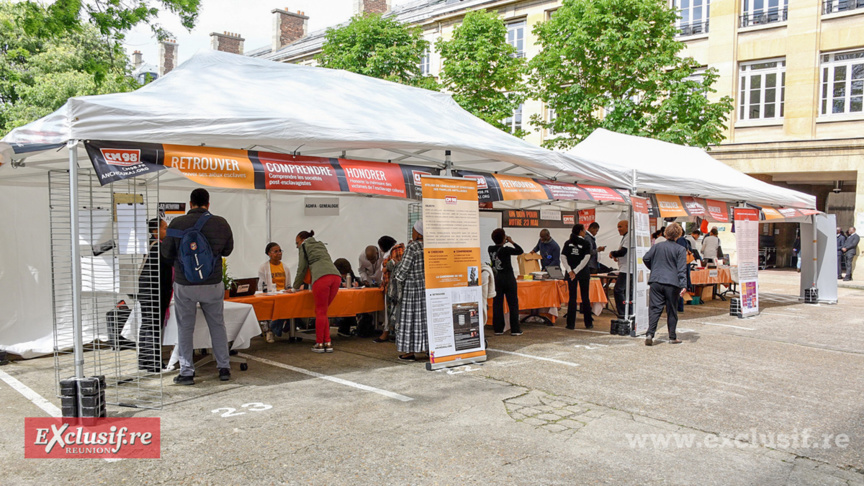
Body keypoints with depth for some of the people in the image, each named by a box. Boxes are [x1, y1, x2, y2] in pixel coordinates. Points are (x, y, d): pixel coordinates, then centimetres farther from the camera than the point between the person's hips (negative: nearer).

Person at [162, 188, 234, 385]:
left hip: (184, 285, -1)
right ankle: (224, 368, 20)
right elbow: (228, 250, 8)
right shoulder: (221, 223, -6)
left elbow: (166, 252, 1)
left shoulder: (177, 223, -9)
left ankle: (186, 372, 13)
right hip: (213, 284, 1)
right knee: (217, 325, 15)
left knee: (185, 328, 11)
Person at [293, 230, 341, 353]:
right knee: (323, 311, 13)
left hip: (321, 277, -6)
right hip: (336, 275, 6)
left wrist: (296, 286, 27)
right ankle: (328, 343, 9)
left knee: (321, 311, 1)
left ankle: (319, 344, 5)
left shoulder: (304, 246, 17)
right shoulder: (321, 245, 35)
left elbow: (302, 268, 14)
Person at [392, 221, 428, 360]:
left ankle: (410, 351, 4)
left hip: (412, 286, -6)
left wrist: (395, 279, 2)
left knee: (410, 316, 1)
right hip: (428, 285, 6)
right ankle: (429, 348, 15)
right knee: (425, 314, 11)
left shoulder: (412, 247, -14)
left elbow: (404, 267, -15)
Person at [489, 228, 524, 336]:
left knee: (497, 304, 8)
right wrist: (511, 242, -3)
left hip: (496, 278, 5)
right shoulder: (505, 250, -17)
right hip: (508, 278, -5)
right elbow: (520, 251, -9)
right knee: (513, 304, 3)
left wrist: (504, 243, 11)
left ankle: (498, 329, 9)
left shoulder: (490, 249, 0)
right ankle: (515, 329, 4)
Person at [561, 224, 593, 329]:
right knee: (585, 297, 7)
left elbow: (563, 258, -2)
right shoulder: (586, 243, -4)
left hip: (571, 273, 2)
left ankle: (571, 324, 3)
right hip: (583, 273, -2)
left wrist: (570, 271, -7)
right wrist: (576, 271, -13)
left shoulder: (568, 243, 5)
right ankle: (588, 323, 13)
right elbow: (586, 258, -13)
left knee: (572, 297, 5)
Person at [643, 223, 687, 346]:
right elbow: (682, 269, -8)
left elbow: (645, 258, 7)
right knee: (672, 311, 10)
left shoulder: (657, 246, 5)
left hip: (656, 281, 2)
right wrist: (683, 285, -11)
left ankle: (650, 334, -14)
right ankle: (672, 337, 17)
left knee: (655, 308, 1)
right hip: (672, 283, -1)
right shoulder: (681, 249, -2)